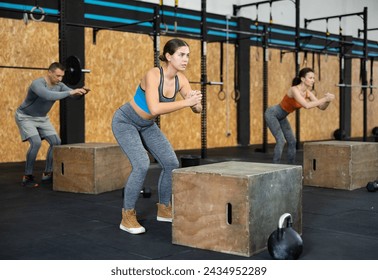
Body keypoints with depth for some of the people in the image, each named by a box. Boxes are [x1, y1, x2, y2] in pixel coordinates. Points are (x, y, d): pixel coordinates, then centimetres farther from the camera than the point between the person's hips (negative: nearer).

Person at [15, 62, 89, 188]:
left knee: (56, 142, -2)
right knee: (36, 143, -25)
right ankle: (27, 177, -10)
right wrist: (69, 92, -53)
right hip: (25, 117, -7)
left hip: (42, 117, 8)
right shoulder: (37, 84, -33)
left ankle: (47, 174, 10)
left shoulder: (59, 85, -9)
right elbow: (49, 96, -50)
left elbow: (72, 93, -14)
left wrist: (80, 91, -37)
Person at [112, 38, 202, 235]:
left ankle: (164, 209, 20)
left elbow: (197, 110, -9)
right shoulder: (153, 74, -31)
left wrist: (195, 102, -32)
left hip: (147, 125, 7)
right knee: (142, 165, -24)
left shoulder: (180, 79, -12)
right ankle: (128, 217, -8)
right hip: (125, 122, -7)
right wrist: (185, 102, -43)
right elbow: (155, 109, -44)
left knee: (171, 163, 1)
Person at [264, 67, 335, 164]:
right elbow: (307, 106, -45)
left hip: (281, 116, 9)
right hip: (271, 114, -9)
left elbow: (322, 107, -7)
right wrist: (325, 99, -43)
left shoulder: (308, 92, -7)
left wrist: (327, 99, -28)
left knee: (292, 141, 3)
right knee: (281, 141, -19)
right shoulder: (294, 90, -33)